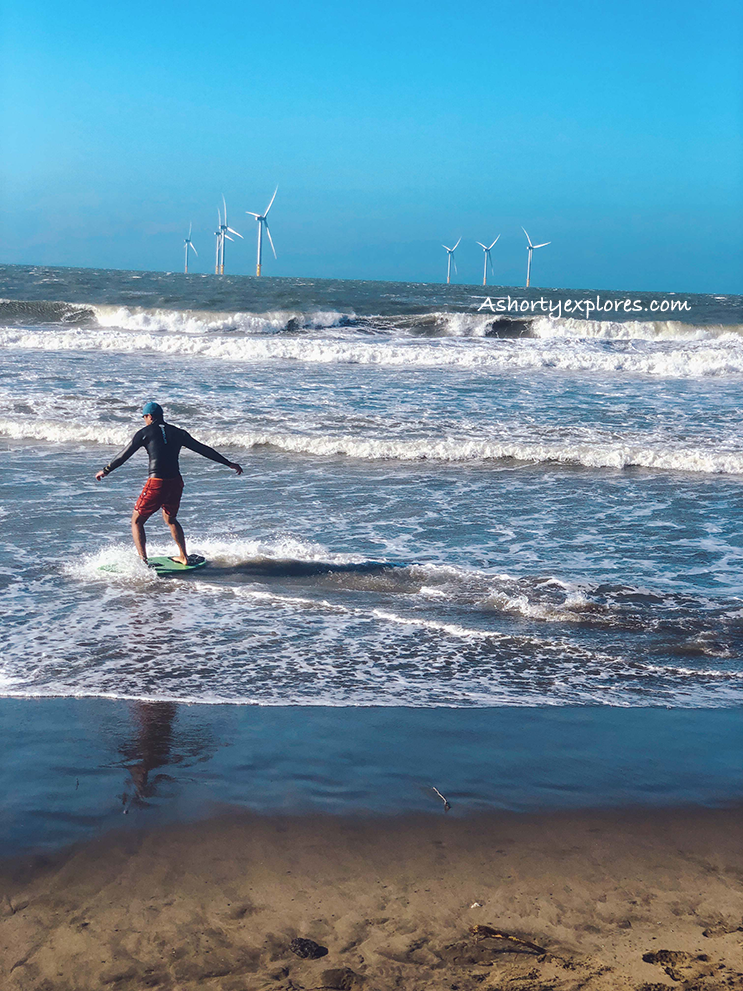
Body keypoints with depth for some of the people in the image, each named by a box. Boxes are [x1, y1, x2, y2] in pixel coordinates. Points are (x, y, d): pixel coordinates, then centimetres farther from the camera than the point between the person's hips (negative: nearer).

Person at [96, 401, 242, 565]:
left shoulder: (145, 432, 2)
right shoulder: (178, 433, 13)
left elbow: (125, 455, 5)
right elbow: (204, 450, 17)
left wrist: (106, 470, 20)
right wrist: (229, 463, 24)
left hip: (156, 484, -5)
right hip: (176, 483, 5)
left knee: (137, 521, 8)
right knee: (170, 519, 28)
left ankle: (143, 561, -4)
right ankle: (184, 557, 30)